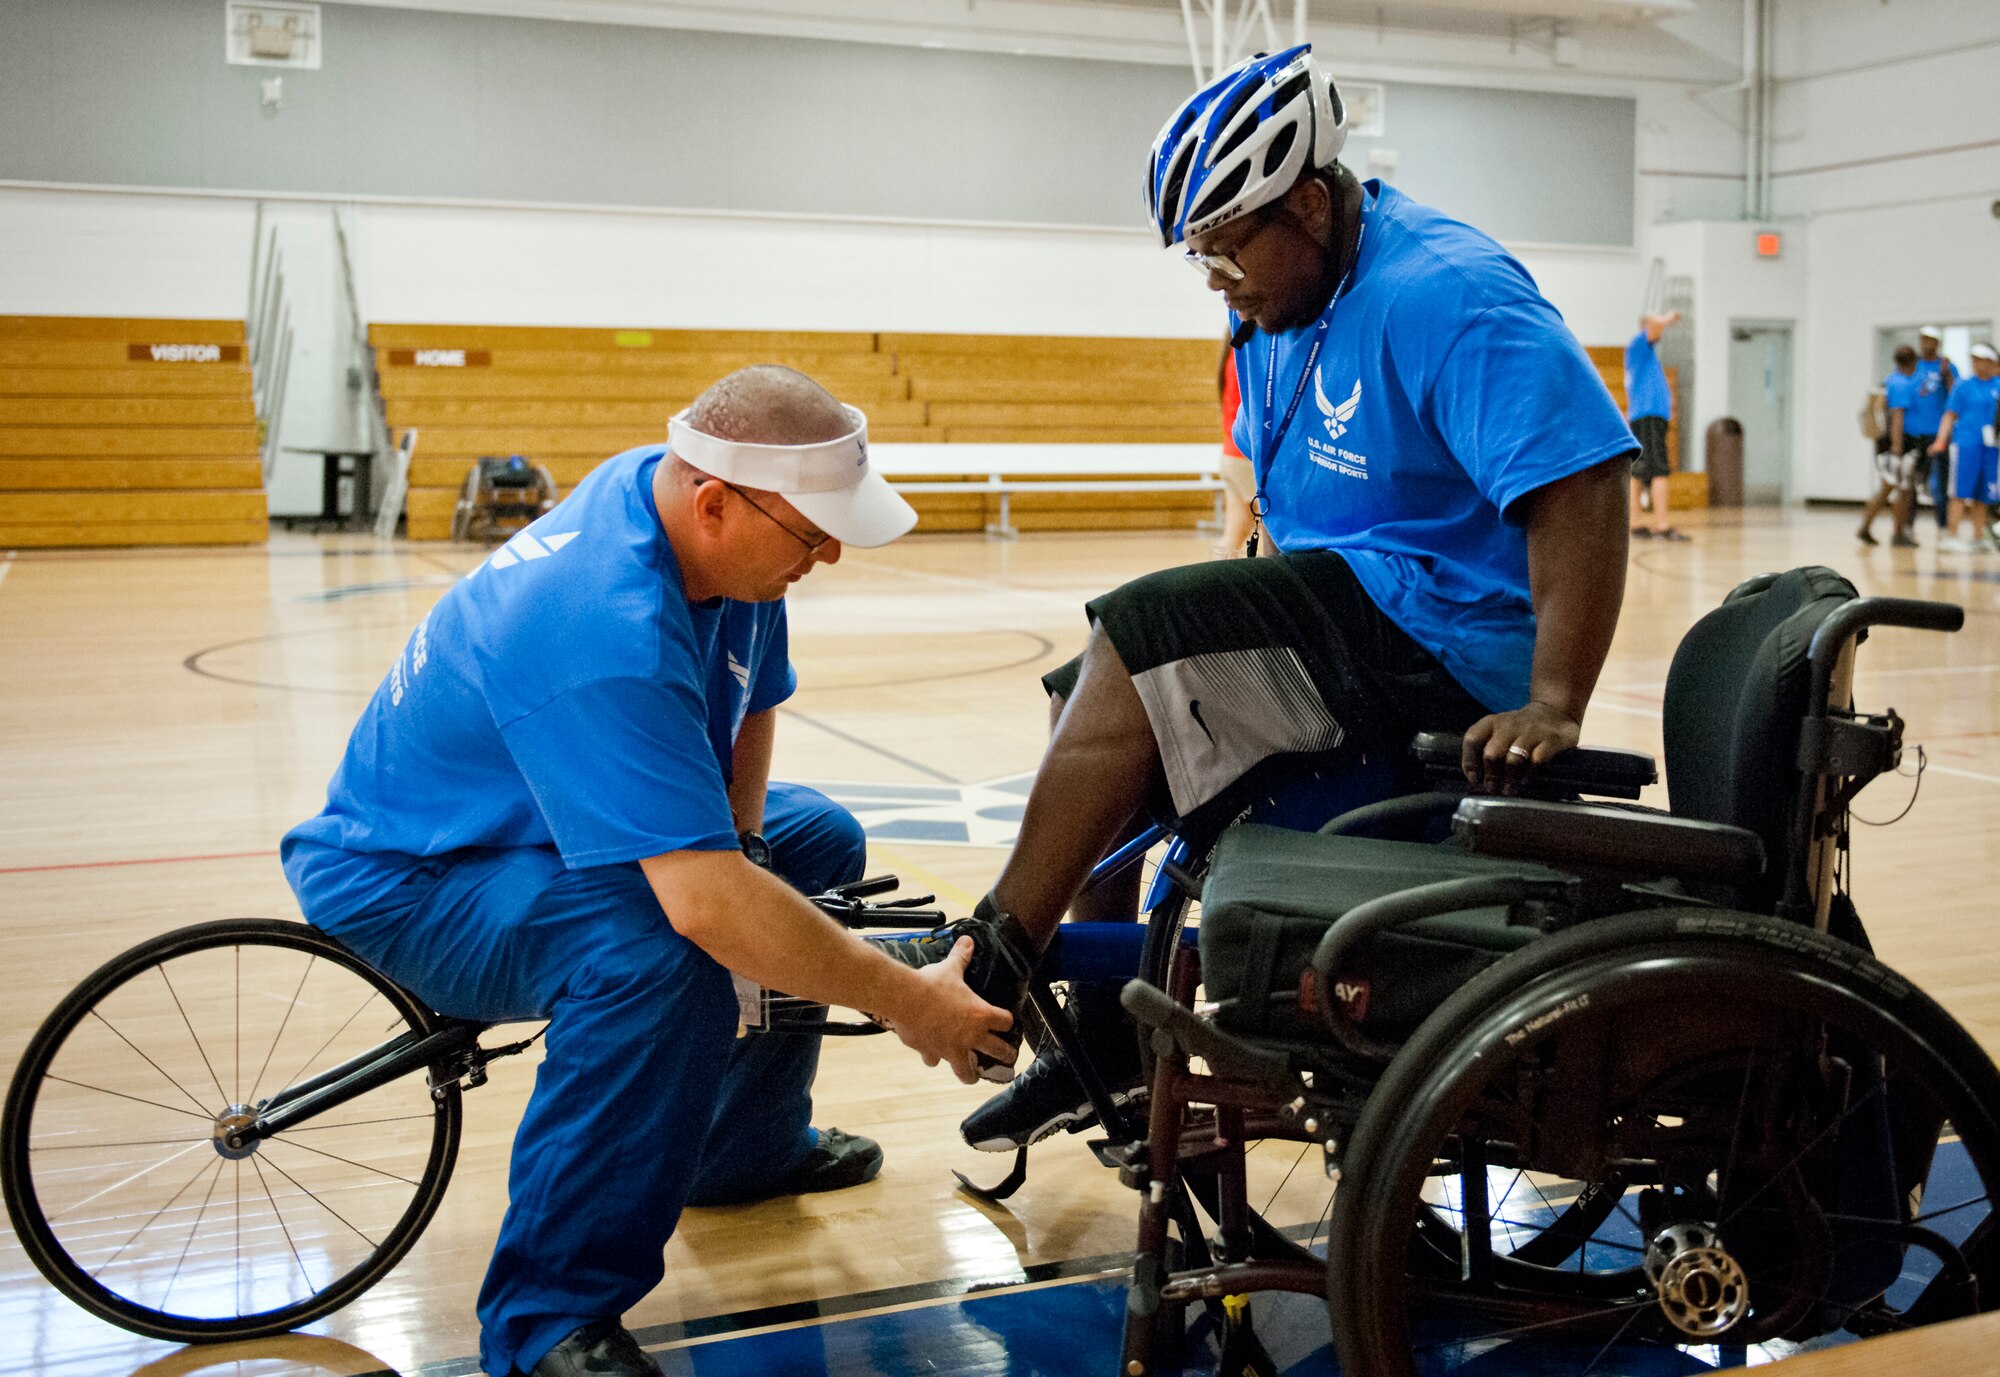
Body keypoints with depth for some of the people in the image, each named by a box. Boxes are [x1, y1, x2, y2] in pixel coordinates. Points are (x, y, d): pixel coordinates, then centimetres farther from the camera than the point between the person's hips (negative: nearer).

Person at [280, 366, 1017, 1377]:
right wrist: (906, 1000, -35)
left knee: (820, 840, 10)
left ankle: (747, 1145, 26)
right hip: (405, 880, -9)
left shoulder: (669, 490, -9)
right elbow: (704, 902, -44)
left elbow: (750, 706, 7)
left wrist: (735, 843, -7)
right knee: (661, 955, -36)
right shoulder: (608, 632, -37)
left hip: (533, 818, 10)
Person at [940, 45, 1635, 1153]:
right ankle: (1098, 1040, 8)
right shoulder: (1279, 308, 10)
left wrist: (1551, 708, -34)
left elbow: (1582, 481, -28)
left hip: (1440, 636, -10)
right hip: (1340, 614, 10)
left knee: (1137, 637, -21)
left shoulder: (1446, 295, -19)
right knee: (1097, 706, 3)